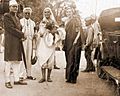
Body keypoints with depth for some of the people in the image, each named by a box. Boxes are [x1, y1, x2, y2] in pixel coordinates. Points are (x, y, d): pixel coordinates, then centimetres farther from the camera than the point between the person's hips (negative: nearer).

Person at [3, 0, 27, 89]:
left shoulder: (17, 18, 20)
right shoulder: (7, 16, -4)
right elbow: (11, 28, -14)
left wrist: (21, 37, 1)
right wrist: (22, 35, -11)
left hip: (18, 43, 8)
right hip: (10, 43, -8)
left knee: (17, 62, 9)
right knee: (9, 62, -4)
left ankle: (16, 80, 15)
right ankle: (7, 81, 2)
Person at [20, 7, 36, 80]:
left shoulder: (33, 23, 16)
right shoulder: (20, 21, 2)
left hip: (30, 41, 4)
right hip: (22, 40, -4)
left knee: (29, 57, 6)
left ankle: (29, 74, 12)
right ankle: (21, 75, -7)